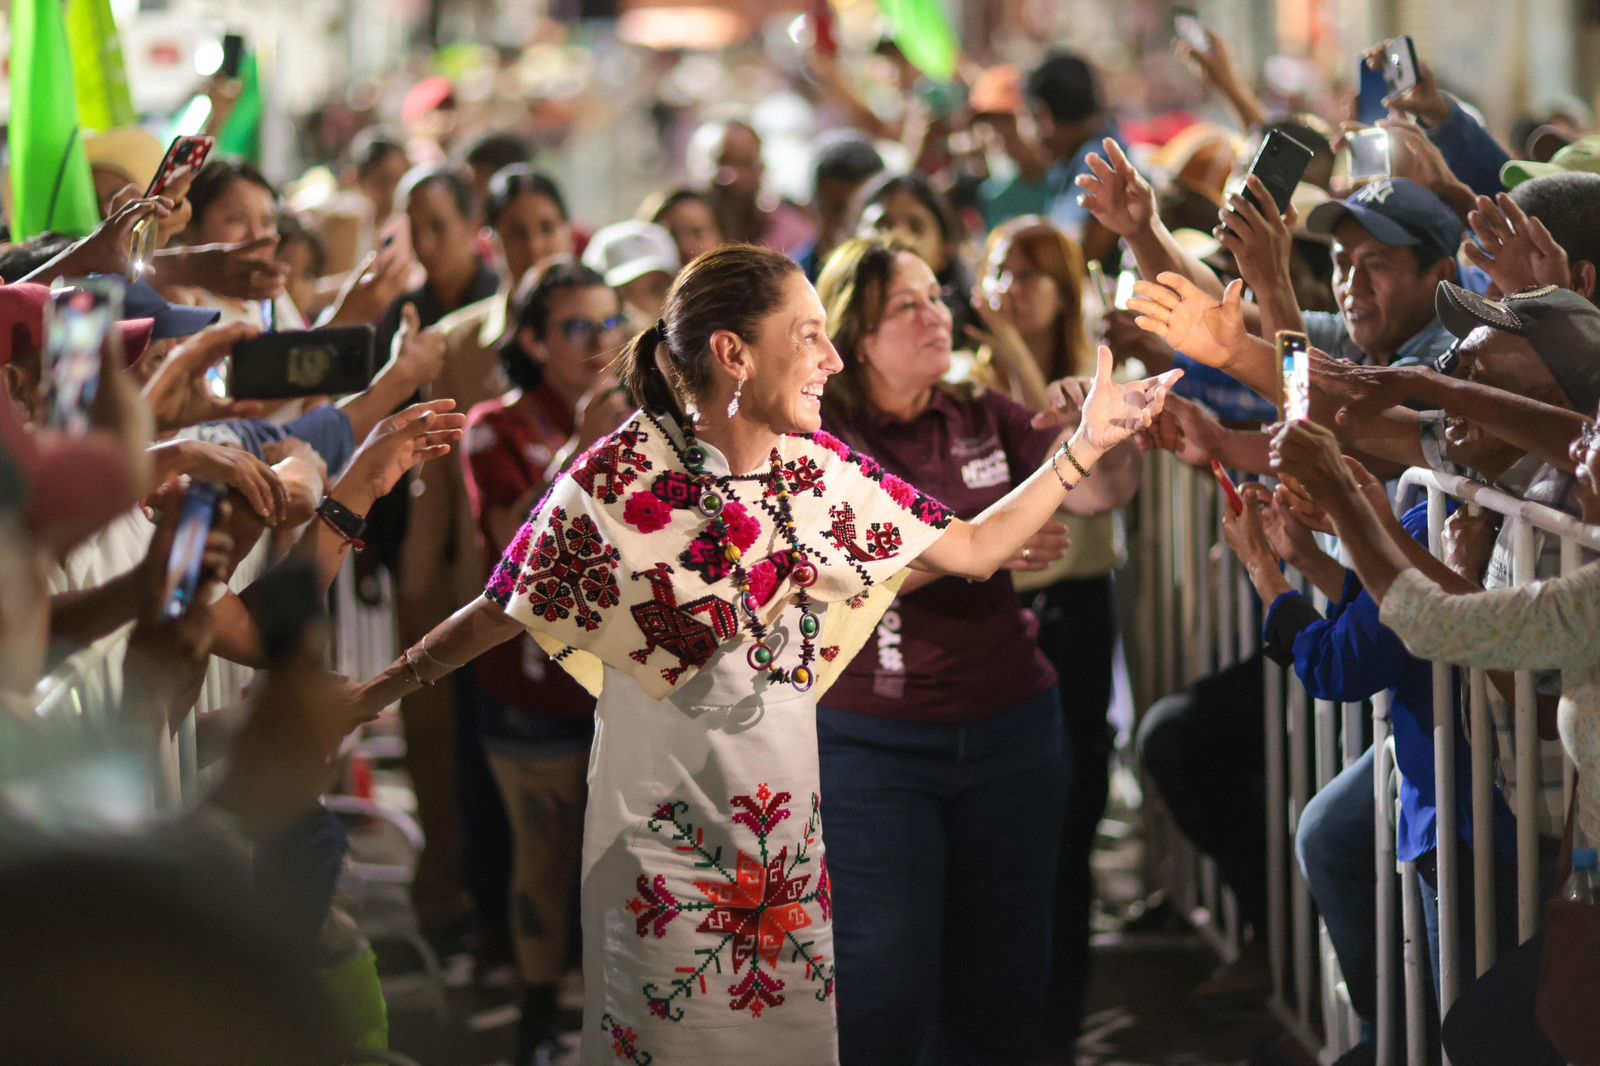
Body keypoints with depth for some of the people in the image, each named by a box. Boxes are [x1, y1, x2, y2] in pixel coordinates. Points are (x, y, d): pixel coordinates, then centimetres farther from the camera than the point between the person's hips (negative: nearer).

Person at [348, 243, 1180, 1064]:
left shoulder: (818, 470, 2)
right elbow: (502, 611, -5)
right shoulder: (620, 481, -13)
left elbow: (974, 549, 9)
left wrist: (1088, 444, 3)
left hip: (785, 828, 5)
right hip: (666, 837, -5)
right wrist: (370, 695, -6)